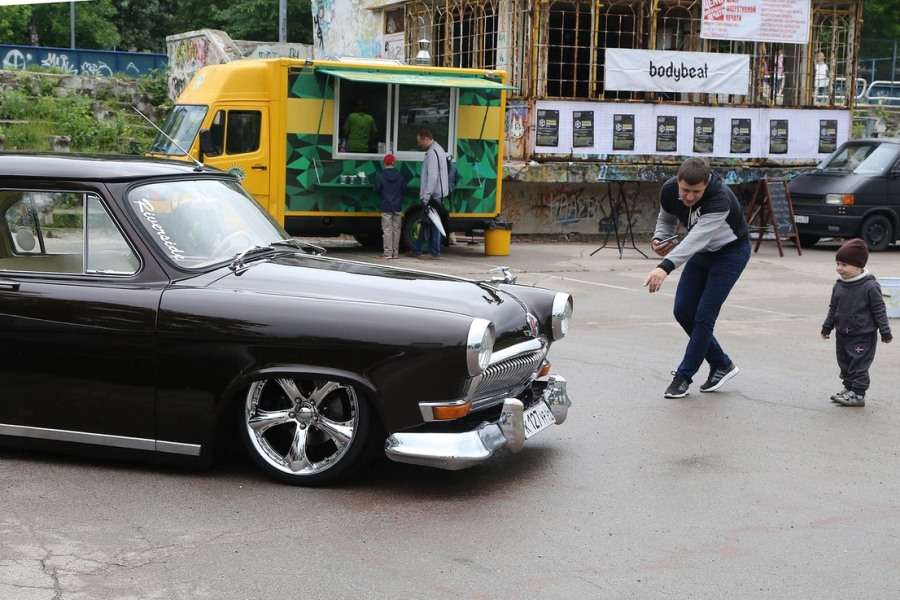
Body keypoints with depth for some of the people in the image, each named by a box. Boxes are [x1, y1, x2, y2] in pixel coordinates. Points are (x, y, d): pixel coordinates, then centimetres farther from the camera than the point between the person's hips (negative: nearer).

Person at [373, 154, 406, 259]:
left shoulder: (381, 177, -9)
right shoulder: (400, 176, -1)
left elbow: (376, 190, -2)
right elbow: (404, 189, 6)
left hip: (386, 207, -3)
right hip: (398, 207, 3)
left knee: (387, 230, 0)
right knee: (396, 229, 9)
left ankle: (388, 252, -4)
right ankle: (395, 252, 10)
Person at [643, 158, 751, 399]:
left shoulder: (720, 199, -39)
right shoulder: (669, 190, -20)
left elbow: (697, 237, -51)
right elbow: (667, 219, 2)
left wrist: (665, 267, -64)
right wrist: (659, 239, -21)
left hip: (731, 252, -6)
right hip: (702, 252, 6)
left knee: (704, 315, -10)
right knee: (683, 311, 2)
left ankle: (684, 376, 4)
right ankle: (722, 365, 18)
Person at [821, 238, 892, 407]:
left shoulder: (870, 286, -16)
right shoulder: (838, 285, 3)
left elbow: (879, 310, -12)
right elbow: (833, 309, 14)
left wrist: (885, 332, -11)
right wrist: (827, 327, 17)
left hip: (863, 336, -7)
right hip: (843, 334, 7)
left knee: (859, 364, -3)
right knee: (844, 363, 16)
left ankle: (858, 394, 4)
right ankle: (849, 388, 29)